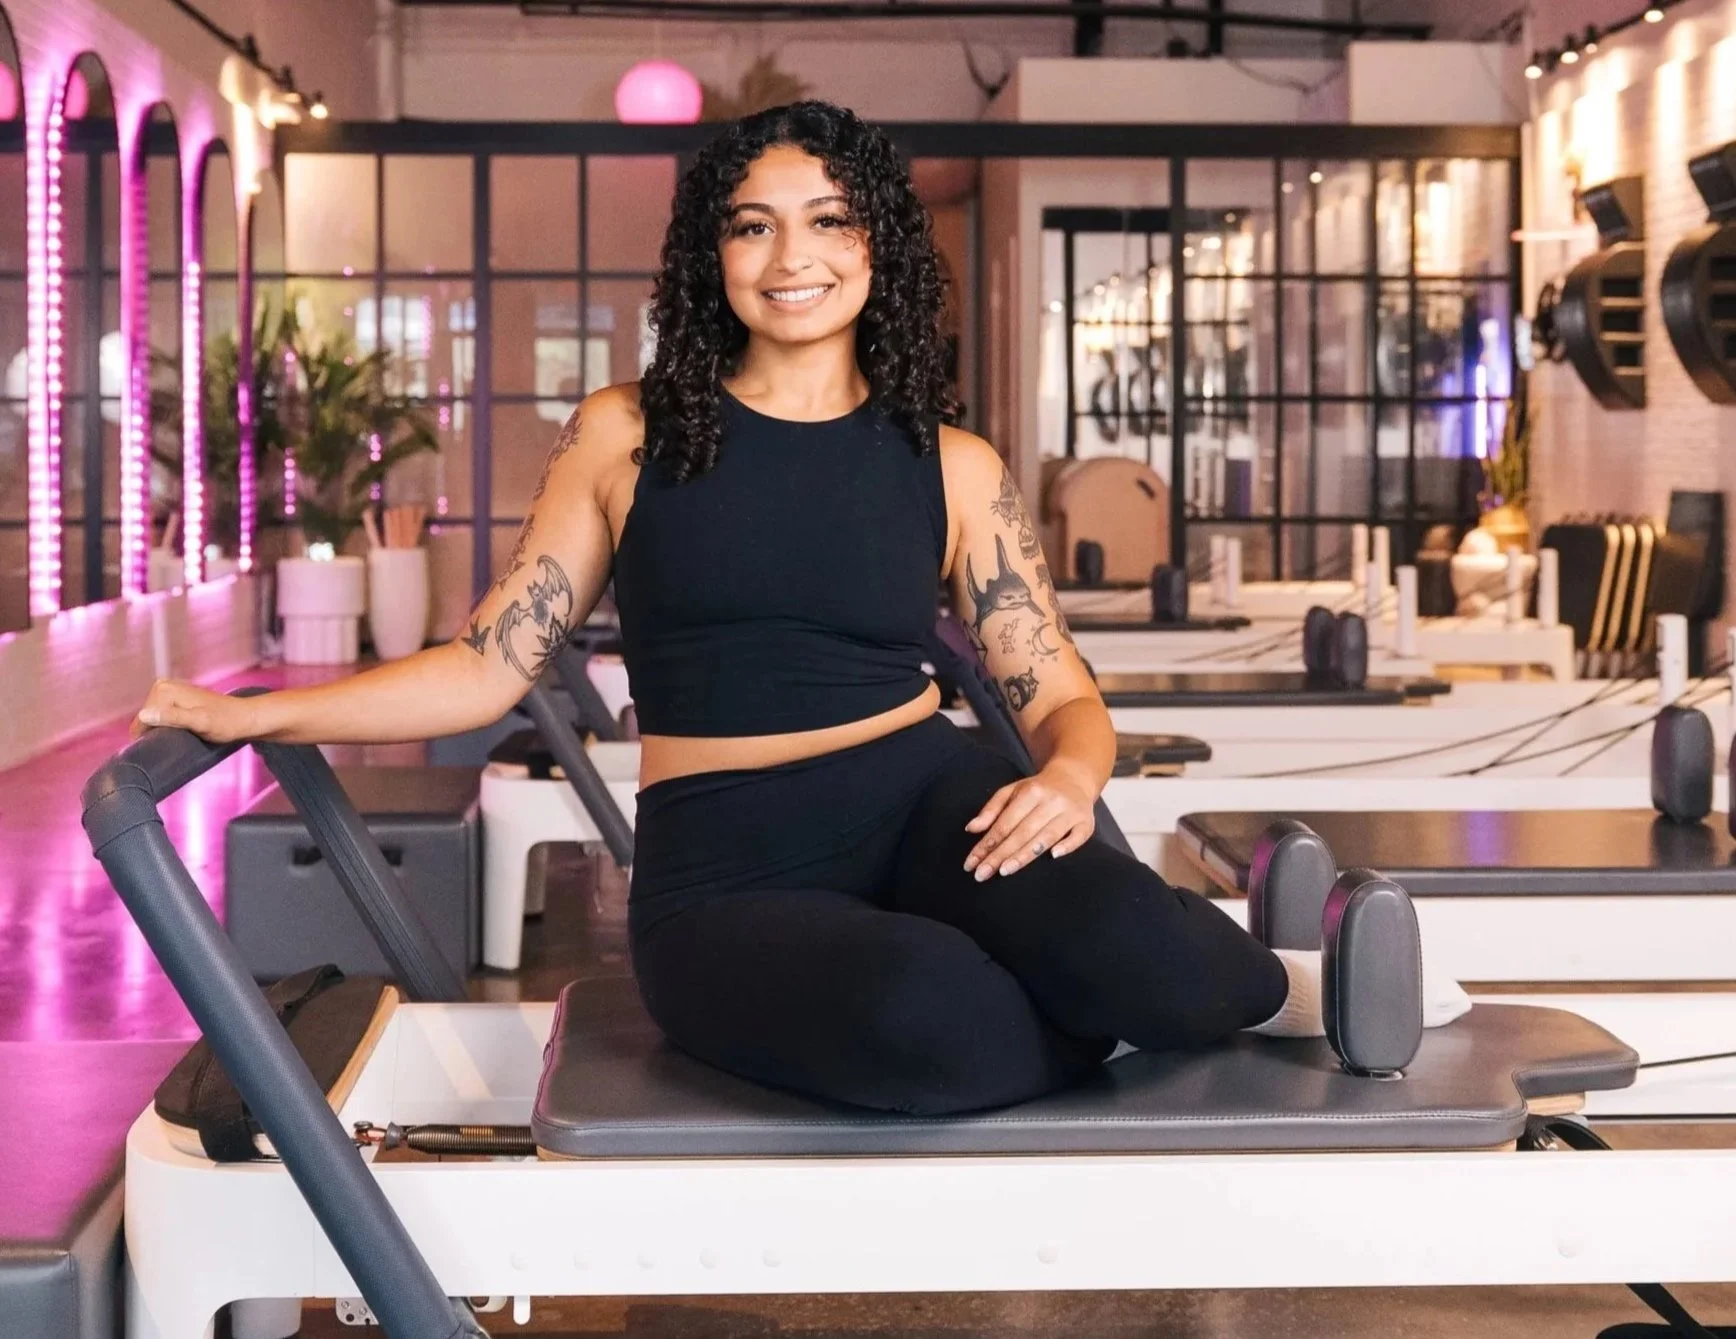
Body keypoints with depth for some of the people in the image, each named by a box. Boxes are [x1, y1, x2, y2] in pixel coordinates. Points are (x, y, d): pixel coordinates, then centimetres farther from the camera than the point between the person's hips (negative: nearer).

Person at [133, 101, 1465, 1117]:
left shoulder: (952, 465, 7)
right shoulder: (628, 435, 5)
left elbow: (1061, 694, 7)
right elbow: (491, 666, 8)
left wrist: (1069, 777, -18)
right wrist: (256, 713, -1)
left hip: (922, 801, 2)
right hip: (723, 868, -1)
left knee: (1122, 949, -35)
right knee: (933, 1021, -38)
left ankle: (1282, 986, 0)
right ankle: (1156, 1005, -7)